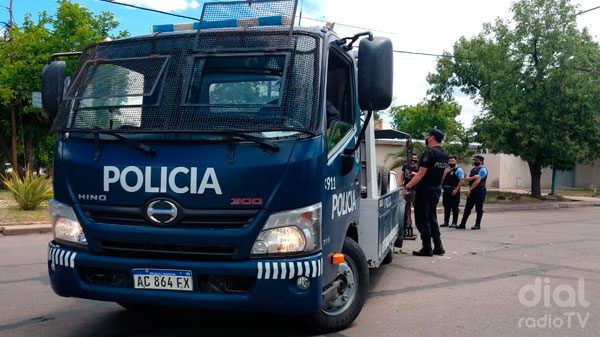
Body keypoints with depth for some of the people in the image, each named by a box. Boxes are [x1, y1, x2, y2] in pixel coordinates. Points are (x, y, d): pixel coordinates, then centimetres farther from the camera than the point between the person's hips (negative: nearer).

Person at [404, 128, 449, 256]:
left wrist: (407, 186, -21)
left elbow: (421, 174, -21)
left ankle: (427, 248, 2)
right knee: (432, 218, 16)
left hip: (425, 190, -8)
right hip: (436, 190, 9)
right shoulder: (444, 154, 11)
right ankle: (438, 247, 16)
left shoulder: (429, 153, -16)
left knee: (422, 218, -1)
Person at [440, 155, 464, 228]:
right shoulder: (446, 169, 17)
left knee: (454, 208, -2)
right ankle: (446, 222, 17)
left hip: (454, 191, -6)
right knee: (446, 207, 10)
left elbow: (461, 180, -11)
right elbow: (442, 179, 10)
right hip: (446, 190, 6)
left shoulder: (458, 170, -2)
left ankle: (454, 223, 3)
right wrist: (445, 172, -4)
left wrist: (456, 189, -17)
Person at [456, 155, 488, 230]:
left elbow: (477, 181, -15)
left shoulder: (482, 169, -7)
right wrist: (473, 177, -15)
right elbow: (467, 179, 7)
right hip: (472, 191, 8)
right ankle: (463, 224, 9)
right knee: (467, 208, 6)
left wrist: (470, 190, -11)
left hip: (479, 191, -8)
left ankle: (478, 225, 5)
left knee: (479, 209, -2)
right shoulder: (473, 169, 19)